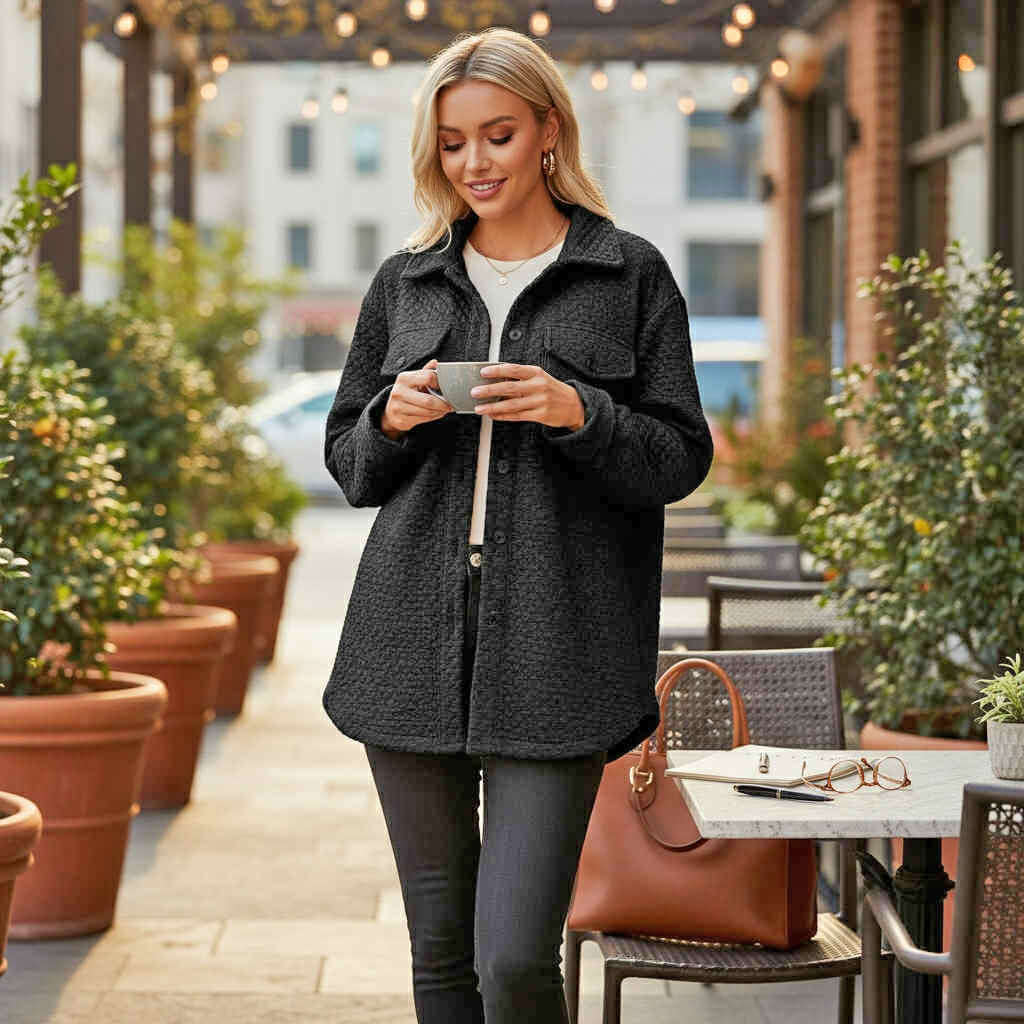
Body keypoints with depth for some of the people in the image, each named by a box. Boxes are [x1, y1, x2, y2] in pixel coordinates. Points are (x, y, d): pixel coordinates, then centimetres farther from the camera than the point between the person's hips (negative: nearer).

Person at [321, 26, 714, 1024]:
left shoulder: (631, 276, 4)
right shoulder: (403, 283, 13)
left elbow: (680, 458, 2)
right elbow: (348, 464, 17)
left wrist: (580, 414, -15)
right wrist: (392, 418, -5)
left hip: (555, 651, -3)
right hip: (416, 643, 4)